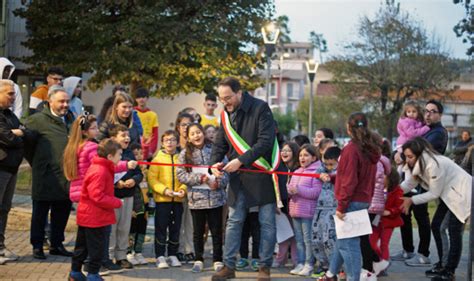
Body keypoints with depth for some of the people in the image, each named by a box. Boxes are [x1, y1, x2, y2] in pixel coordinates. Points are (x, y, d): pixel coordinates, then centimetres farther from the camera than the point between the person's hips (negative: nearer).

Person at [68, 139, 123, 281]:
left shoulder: (103, 168, 8)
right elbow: (97, 196, -27)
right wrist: (117, 202, -18)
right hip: (95, 217, -10)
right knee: (97, 248, 2)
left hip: (86, 215, 10)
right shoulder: (99, 172, -24)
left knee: (82, 246, 18)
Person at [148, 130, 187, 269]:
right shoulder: (157, 159, -2)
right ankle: (160, 256, 9)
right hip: (162, 199, -3)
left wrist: (183, 189, -12)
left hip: (178, 199, 3)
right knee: (161, 228, 2)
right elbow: (152, 179, -7)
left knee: (175, 228, 11)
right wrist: (164, 190, -18)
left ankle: (173, 255, 22)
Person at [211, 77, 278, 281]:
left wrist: (241, 160, -25)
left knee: (267, 222, 3)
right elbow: (220, 143, 10)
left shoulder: (260, 108, -15)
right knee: (234, 221, 7)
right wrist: (215, 163, -10)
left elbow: (266, 141, -21)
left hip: (262, 173, -5)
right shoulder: (226, 113, 5)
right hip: (238, 175, 6)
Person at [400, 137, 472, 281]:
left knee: (454, 231, -10)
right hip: (448, 194, 10)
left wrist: (411, 200, -21)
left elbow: (434, 193, -22)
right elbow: (409, 183, -6)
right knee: (436, 226, 8)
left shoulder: (434, 164, -29)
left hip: (461, 193, -10)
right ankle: (442, 265, 18)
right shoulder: (417, 164, -1)